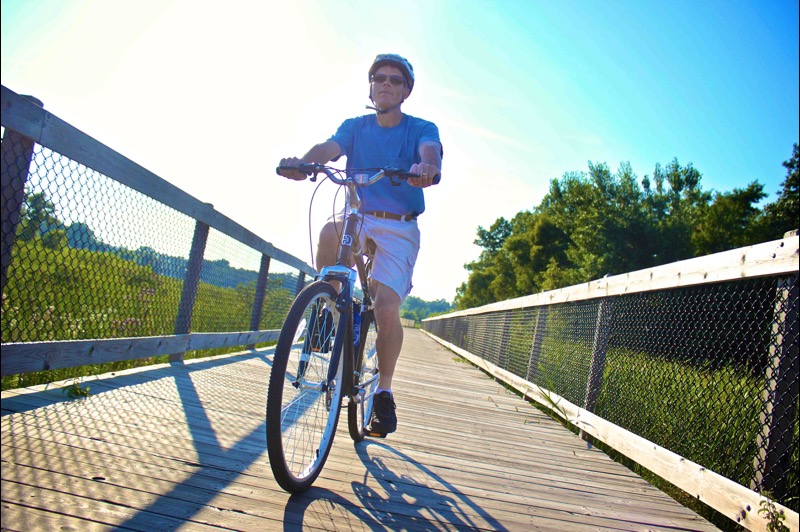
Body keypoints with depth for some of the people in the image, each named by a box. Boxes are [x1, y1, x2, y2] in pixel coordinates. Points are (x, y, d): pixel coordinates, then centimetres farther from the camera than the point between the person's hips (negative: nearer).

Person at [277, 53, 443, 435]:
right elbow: (329, 148, -11)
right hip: (358, 220, 2)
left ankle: (383, 392, 3)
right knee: (330, 231, -35)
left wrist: (427, 168, -47)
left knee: (386, 308, -17)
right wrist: (302, 162, -35)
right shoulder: (355, 127, 9)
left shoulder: (421, 129, 3)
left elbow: (430, 151, -21)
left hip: (399, 229, -2)